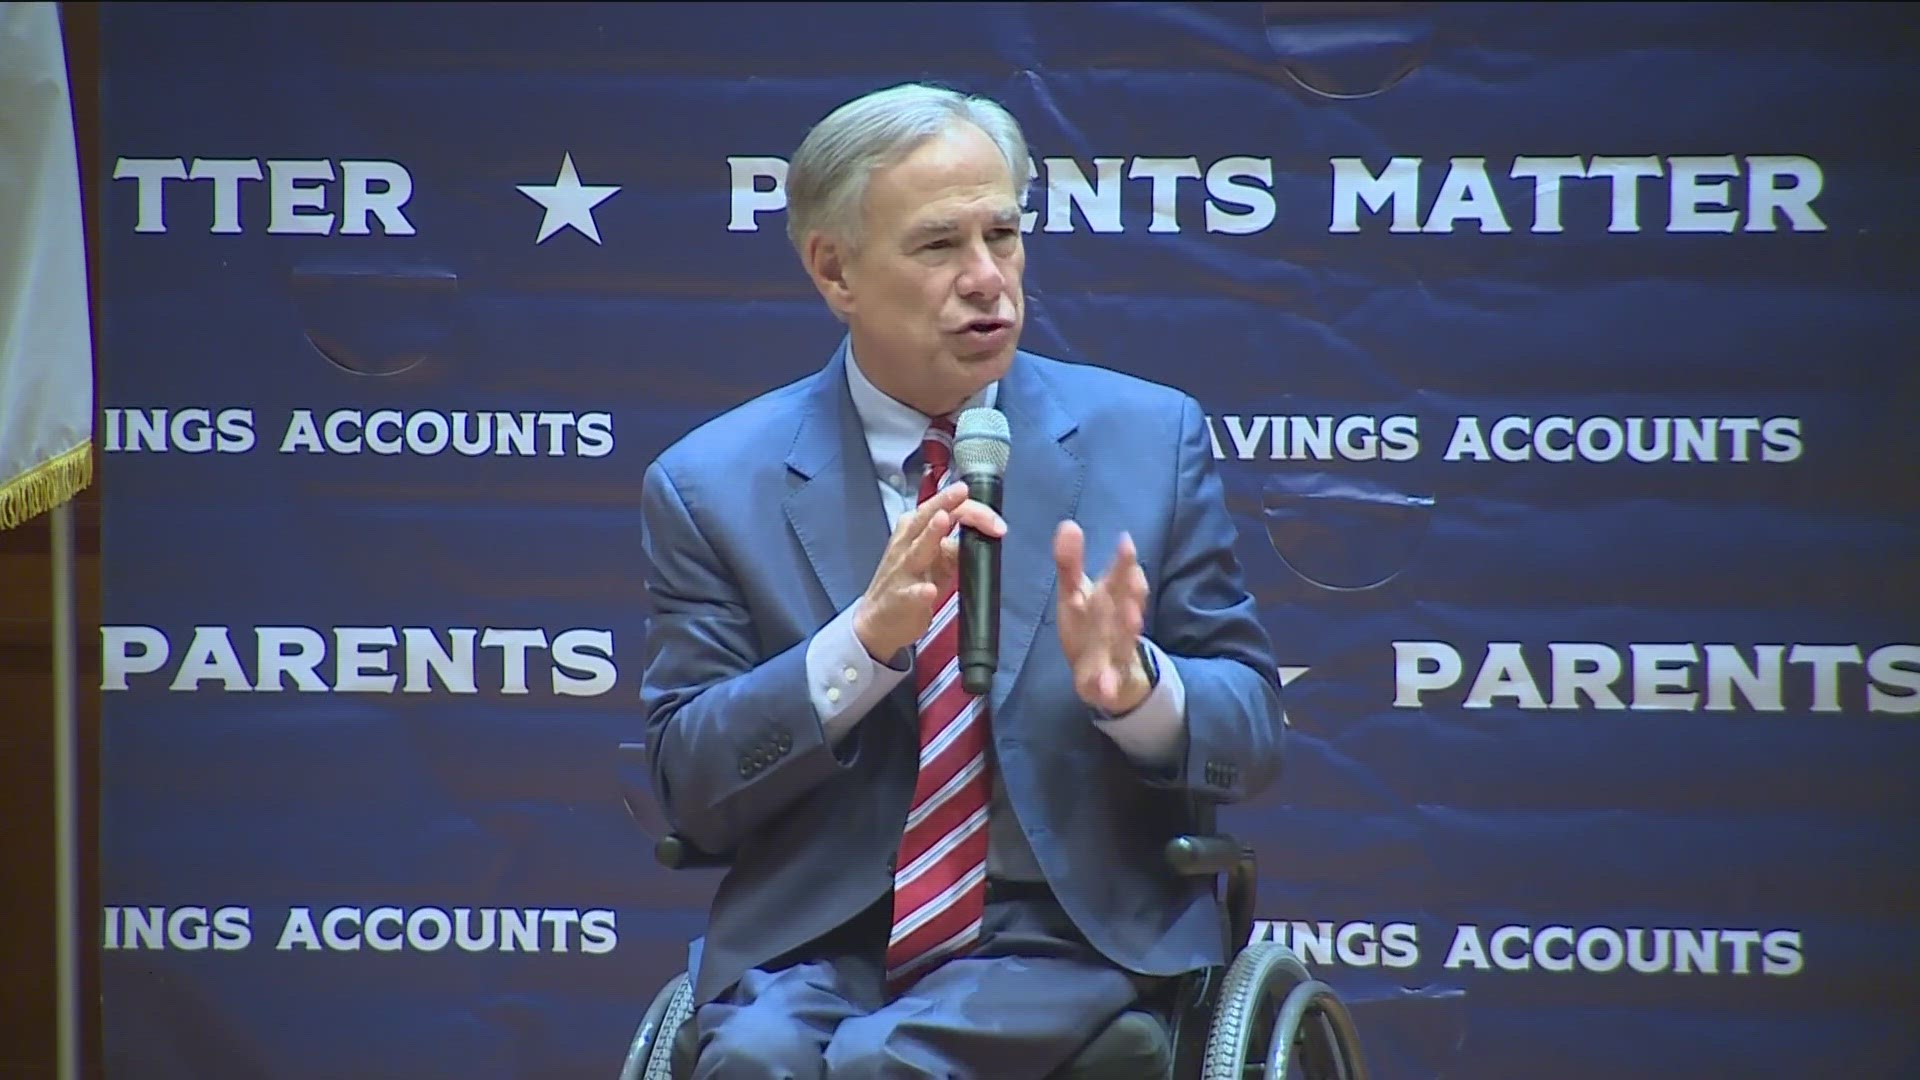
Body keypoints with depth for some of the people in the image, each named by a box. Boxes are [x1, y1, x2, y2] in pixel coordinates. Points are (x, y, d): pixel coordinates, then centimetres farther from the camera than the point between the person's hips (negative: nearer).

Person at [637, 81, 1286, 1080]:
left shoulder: (1149, 438, 6)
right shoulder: (710, 487, 4)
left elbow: (1250, 735, 5)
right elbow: (688, 790, -2)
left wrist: (1132, 685, -17)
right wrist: (862, 641, -18)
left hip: (1070, 933, -1)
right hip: (809, 945, 1)